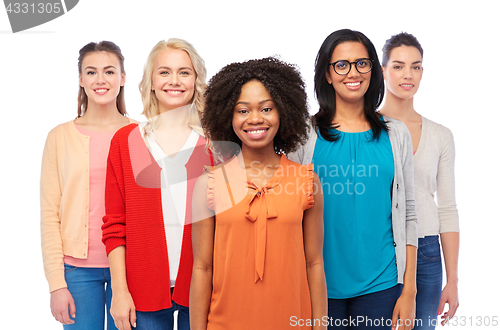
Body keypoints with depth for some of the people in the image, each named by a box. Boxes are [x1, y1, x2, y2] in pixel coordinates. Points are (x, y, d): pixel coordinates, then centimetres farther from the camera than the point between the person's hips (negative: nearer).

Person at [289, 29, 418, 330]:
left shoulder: (395, 134, 5)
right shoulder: (305, 134, 0)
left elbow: (407, 215, 5)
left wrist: (409, 292, 1)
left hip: (381, 284, 1)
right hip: (319, 284, -1)